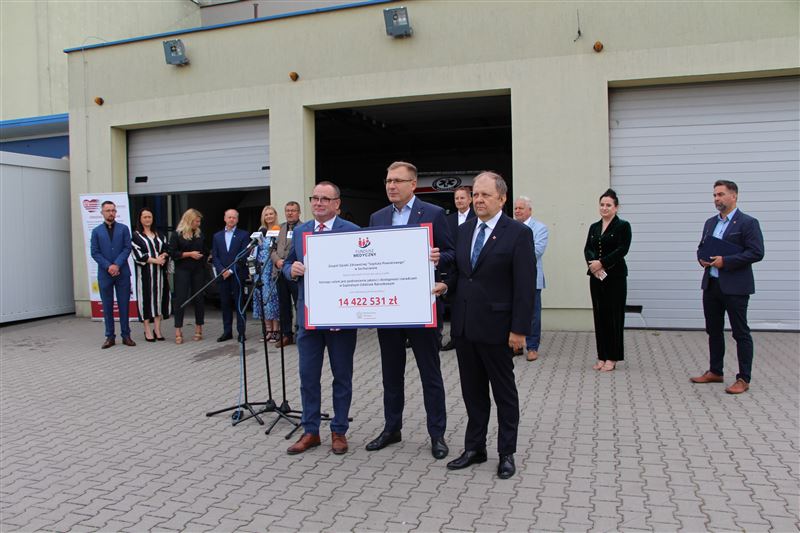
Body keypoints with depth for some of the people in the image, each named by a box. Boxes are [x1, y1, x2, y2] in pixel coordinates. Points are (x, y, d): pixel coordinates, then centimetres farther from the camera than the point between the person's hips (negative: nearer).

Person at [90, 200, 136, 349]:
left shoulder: (123, 229, 6)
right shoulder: (96, 231, 8)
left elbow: (127, 248, -2)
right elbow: (95, 253, 2)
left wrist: (117, 265, -13)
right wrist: (108, 266, -11)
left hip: (122, 272, 0)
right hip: (104, 274, 1)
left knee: (124, 305, 3)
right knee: (107, 306, 5)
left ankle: (126, 335, 10)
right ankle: (110, 336, 12)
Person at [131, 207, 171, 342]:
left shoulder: (159, 235, 15)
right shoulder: (136, 236, 2)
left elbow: (167, 249, 10)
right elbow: (138, 255, -8)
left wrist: (163, 256, -12)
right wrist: (155, 260, -15)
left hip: (159, 271, 4)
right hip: (145, 272, -4)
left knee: (159, 296, 2)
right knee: (147, 298, -2)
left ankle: (157, 329, 8)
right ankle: (148, 331, 3)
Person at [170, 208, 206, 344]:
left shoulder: (200, 234, 10)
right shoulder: (177, 235, -1)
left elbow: (205, 251, 17)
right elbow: (173, 253, -6)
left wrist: (202, 255, 0)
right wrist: (189, 254, -12)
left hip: (198, 271, 4)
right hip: (182, 271, -3)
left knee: (199, 299, 5)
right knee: (181, 299, -4)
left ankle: (198, 329, 15)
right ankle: (178, 331, 0)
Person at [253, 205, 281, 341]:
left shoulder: (279, 231, -1)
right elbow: (256, 250, 17)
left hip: (273, 268, -5)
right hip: (261, 268, 5)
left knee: (273, 296, -6)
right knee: (263, 296, 4)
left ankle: (276, 330, -1)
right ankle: (268, 330, 10)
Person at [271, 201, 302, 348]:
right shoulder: (279, 229, 15)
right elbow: (272, 249, 13)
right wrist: (277, 261, -6)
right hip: (281, 273, 6)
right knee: (284, 306, 12)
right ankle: (286, 334, 22)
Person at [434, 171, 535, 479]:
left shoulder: (518, 233, -9)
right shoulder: (464, 230, 10)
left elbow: (525, 286, -12)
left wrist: (519, 329, -15)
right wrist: (446, 285, -5)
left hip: (496, 327, -6)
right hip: (464, 326, 6)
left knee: (504, 392, 10)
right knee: (472, 391, 15)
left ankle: (507, 454, 24)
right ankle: (474, 448, 29)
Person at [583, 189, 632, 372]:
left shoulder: (623, 226, -4)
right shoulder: (594, 227, 13)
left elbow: (622, 250, -14)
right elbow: (587, 249, 4)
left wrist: (602, 263, -20)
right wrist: (593, 263, -16)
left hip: (615, 276, -5)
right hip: (596, 276, 5)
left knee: (614, 315, -1)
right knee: (599, 315, 7)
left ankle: (612, 357, 7)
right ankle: (601, 356, 15)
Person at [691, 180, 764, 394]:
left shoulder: (748, 223, -7)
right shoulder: (710, 223, 14)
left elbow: (756, 253, -15)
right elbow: (701, 247, 21)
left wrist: (725, 261, -19)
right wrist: (702, 258, -1)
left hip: (735, 286, -7)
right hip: (711, 284, 7)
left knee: (741, 332, 1)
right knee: (713, 330, 14)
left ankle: (743, 379, 8)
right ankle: (715, 372, 26)